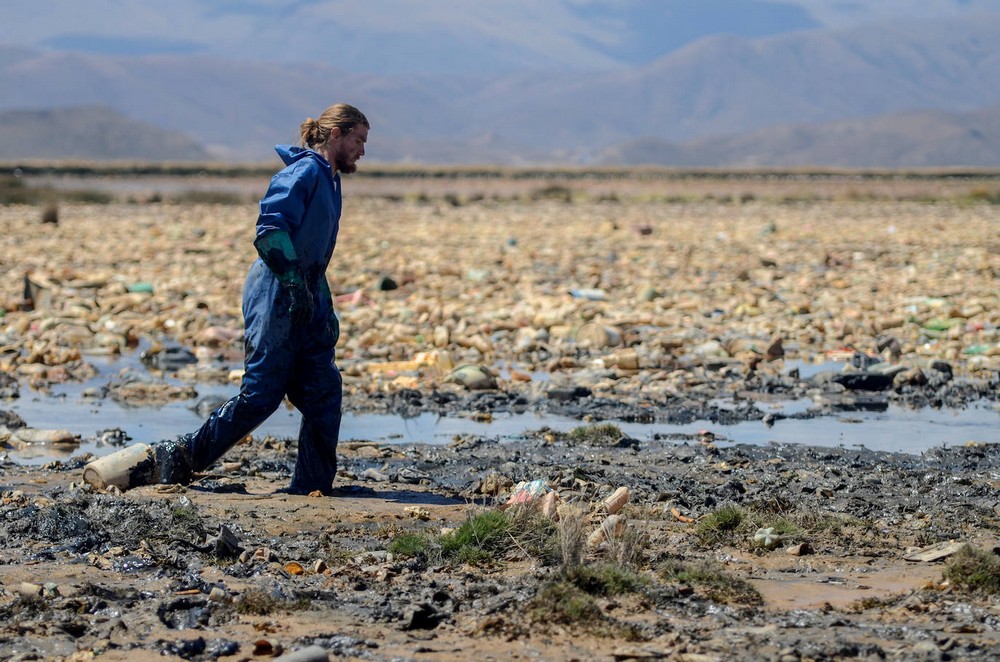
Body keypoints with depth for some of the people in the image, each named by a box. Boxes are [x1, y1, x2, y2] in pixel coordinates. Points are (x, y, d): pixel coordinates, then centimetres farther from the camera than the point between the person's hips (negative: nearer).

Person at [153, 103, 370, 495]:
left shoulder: (329, 181, 19)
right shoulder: (304, 172, -11)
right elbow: (270, 230, -23)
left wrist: (326, 308, 23)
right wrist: (296, 285, -25)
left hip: (303, 301, 10)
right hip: (275, 296, -10)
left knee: (324, 390, 2)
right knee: (262, 393, -7)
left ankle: (312, 485, 5)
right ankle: (182, 456, 4)